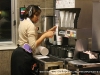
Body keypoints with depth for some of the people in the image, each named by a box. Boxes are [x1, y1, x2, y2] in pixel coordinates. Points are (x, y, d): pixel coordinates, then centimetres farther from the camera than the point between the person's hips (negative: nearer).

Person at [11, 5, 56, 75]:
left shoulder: (23, 22, 12)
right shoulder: (31, 25, -17)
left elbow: (35, 37, 16)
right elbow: (33, 45, -23)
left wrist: (47, 32, 9)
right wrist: (45, 35, -20)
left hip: (19, 52, 10)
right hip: (24, 55, -10)